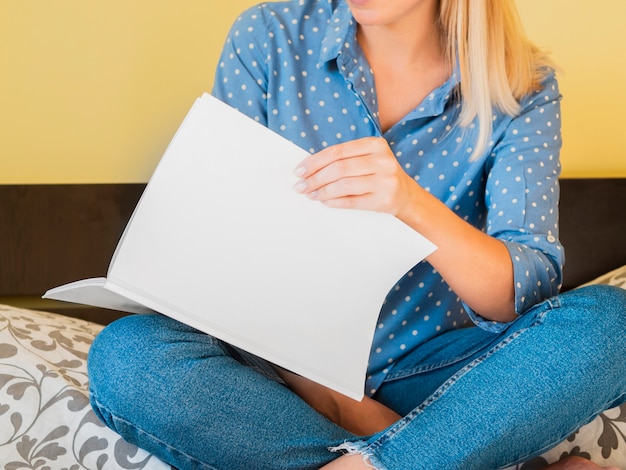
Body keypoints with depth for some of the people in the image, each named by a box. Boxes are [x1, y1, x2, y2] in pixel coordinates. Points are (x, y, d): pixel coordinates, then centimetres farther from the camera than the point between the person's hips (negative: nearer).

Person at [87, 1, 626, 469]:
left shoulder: (521, 90, -5)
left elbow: (527, 292, -16)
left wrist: (414, 205, -37)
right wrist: (324, 394, -18)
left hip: (427, 370, 0)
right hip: (284, 363, 1)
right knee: (124, 355, -27)